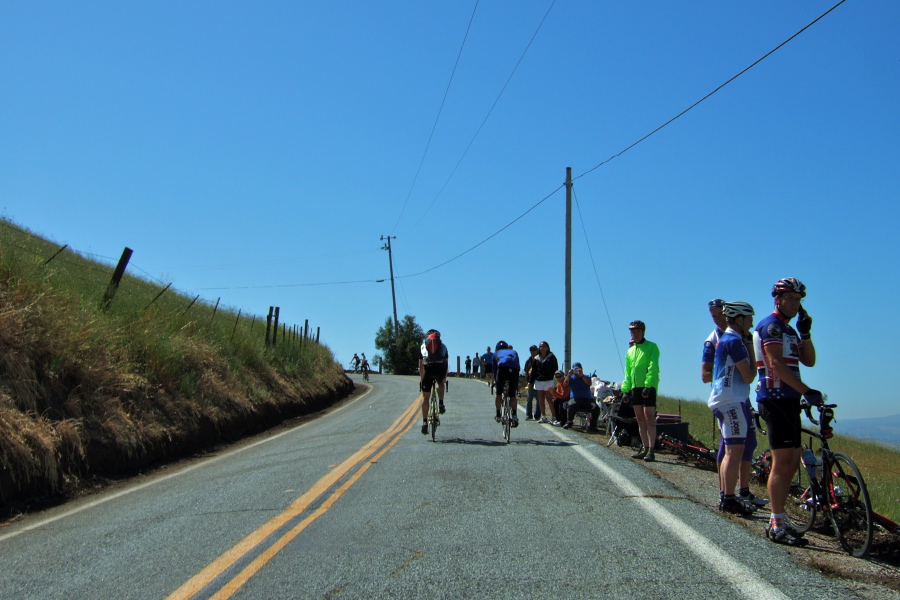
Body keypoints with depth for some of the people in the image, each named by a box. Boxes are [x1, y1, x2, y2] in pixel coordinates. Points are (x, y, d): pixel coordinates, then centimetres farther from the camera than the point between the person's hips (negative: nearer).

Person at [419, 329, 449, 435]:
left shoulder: (423, 346, 28)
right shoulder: (443, 346, 29)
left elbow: (421, 365, 30)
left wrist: (422, 378, 41)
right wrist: (445, 378, 46)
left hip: (429, 368, -1)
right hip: (441, 367, 1)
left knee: (425, 396, 10)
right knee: (440, 383, 36)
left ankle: (425, 422, 6)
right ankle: (441, 404, 17)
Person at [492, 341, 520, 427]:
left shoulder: (496, 353, 33)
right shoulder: (514, 352, 38)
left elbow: (494, 369, 31)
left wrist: (496, 381, 40)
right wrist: (517, 383, 41)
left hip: (502, 368, -1)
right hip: (514, 370, 2)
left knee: (499, 393, 18)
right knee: (512, 395, 15)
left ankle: (498, 416, 20)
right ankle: (514, 415, 1)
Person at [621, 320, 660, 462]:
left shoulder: (651, 347, -2)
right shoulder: (630, 351, 18)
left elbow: (653, 368, -12)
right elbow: (628, 372, 20)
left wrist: (648, 385, -21)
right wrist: (626, 389, 12)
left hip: (648, 386, -7)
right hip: (635, 387, 7)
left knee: (649, 418, -8)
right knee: (640, 419, 7)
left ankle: (651, 450, -8)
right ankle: (645, 448, 12)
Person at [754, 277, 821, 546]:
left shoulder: (789, 330, 22)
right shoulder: (771, 325, -8)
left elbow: (809, 361, 14)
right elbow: (776, 364, -19)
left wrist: (805, 332, 3)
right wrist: (807, 390, -23)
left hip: (789, 400, 10)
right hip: (776, 399, -10)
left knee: (792, 461, 10)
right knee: (783, 461, -11)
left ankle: (777, 521, 17)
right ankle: (777, 526, -7)